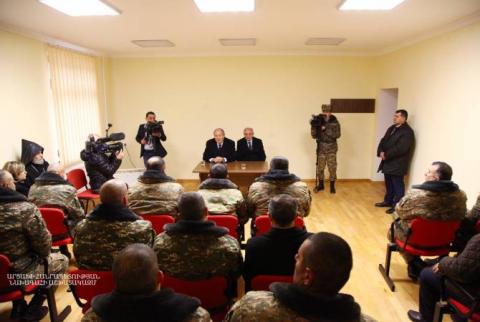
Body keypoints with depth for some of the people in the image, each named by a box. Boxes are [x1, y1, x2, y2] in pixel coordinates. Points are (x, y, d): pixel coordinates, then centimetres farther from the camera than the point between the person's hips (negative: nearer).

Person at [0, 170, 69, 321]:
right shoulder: (26, 209, -26)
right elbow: (43, 243, -19)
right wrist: (44, 254, 4)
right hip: (20, 271, -6)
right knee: (62, 260, 17)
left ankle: (18, 307, 33)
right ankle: (33, 309, 19)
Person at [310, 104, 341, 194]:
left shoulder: (335, 122, -6)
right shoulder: (318, 121, -2)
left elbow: (337, 134, -17)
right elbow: (314, 136, -4)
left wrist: (326, 129, -25)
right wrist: (314, 127, -21)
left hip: (332, 148, -1)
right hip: (321, 147, 1)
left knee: (332, 167, 0)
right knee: (320, 167, 6)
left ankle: (332, 186, 13)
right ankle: (320, 184, 23)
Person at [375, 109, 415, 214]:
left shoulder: (407, 132, -15)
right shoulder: (392, 128, 14)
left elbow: (400, 148, -24)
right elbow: (383, 141, 11)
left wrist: (386, 155, -18)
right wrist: (381, 152, -8)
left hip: (398, 164, -9)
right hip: (388, 162, 9)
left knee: (397, 185, 0)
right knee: (388, 183, 19)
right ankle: (388, 201, 32)